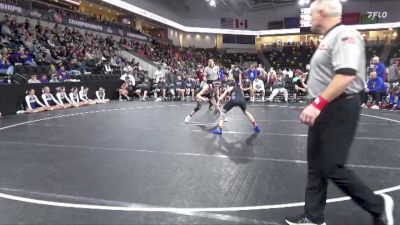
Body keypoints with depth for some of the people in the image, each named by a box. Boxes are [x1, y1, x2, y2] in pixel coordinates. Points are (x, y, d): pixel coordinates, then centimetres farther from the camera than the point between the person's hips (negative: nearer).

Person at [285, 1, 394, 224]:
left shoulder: (345, 34, -14)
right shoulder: (330, 38, 16)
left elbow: (346, 74, -27)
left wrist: (318, 104, -27)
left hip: (339, 110, -10)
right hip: (325, 110, 10)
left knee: (332, 168, -5)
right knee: (316, 165, 12)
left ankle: (379, 205, 17)